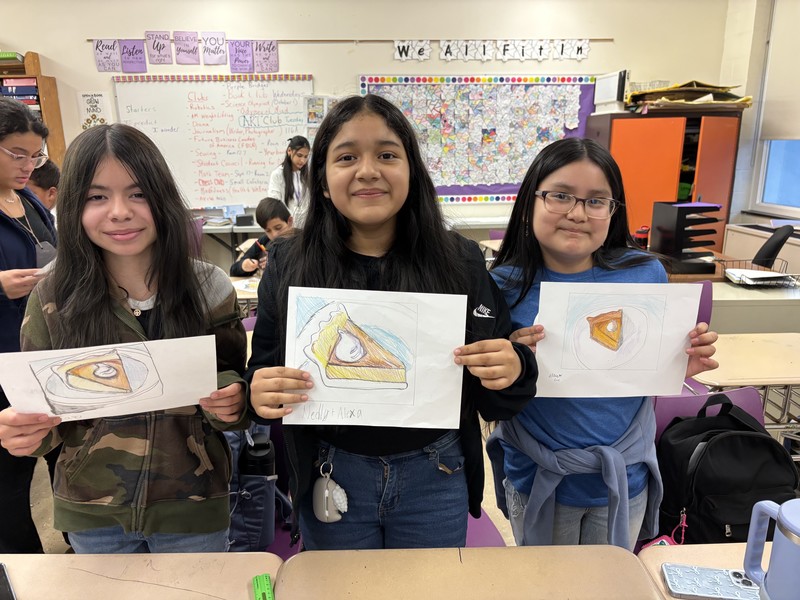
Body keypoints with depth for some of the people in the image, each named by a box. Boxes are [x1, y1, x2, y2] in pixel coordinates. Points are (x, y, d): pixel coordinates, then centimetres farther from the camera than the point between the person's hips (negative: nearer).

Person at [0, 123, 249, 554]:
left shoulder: (208, 287, -10)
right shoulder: (52, 298, -8)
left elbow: (232, 386, -2)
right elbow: (41, 409, -1)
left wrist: (229, 404, -24)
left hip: (192, 510, -1)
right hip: (91, 516, 2)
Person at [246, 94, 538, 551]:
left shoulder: (460, 262, -8)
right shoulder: (289, 266, -8)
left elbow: (497, 404, -3)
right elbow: (261, 374, -2)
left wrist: (512, 372, -24)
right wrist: (261, 395, -24)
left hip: (434, 478, 1)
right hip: (330, 479, 0)